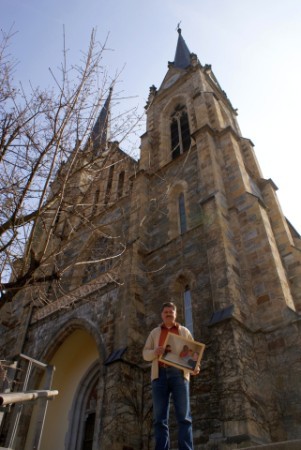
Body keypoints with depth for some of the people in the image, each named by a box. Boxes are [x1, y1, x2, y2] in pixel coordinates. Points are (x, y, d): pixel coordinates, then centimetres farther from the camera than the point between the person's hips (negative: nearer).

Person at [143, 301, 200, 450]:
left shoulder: (184, 331, 19)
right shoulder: (154, 332, 21)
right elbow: (145, 354, 14)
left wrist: (195, 367, -9)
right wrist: (155, 352, -9)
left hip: (179, 374, -1)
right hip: (159, 374, 1)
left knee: (183, 416, -7)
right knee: (160, 418, -3)